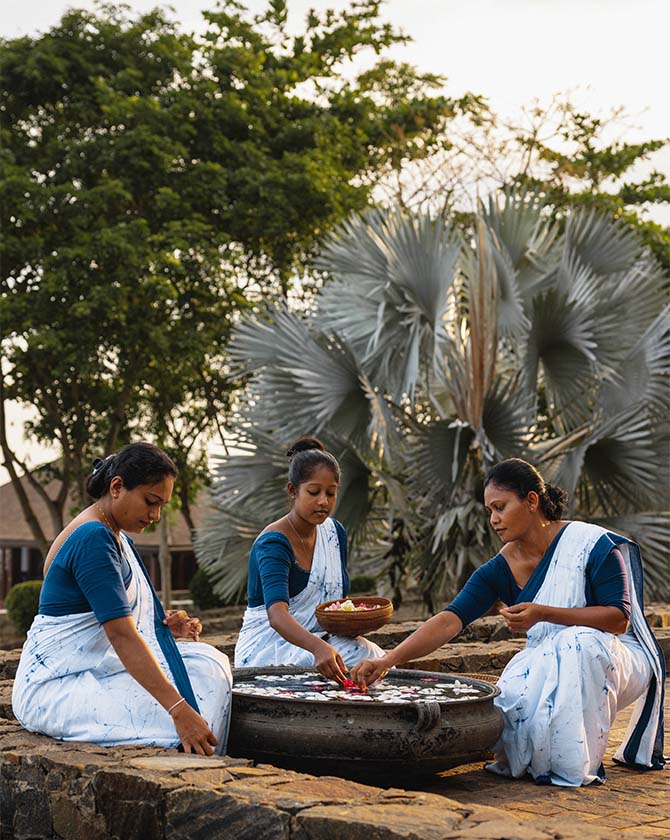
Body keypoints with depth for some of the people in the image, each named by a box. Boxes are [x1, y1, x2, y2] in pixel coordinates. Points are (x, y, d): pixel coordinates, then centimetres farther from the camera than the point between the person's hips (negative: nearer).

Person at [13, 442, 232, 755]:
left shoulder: (114, 536, 15)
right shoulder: (93, 538, -19)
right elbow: (121, 635, -27)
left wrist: (163, 623, 0)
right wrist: (179, 710, -33)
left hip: (90, 670, 10)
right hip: (55, 688, -10)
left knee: (208, 662, -6)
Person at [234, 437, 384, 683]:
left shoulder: (334, 532, 7)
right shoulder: (272, 544, -18)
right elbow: (277, 615, -35)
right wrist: (319, 648, -53)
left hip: (317, 639, 7)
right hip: (267, 646, -7)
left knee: (369, 653, -23)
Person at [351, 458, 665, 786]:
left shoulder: (591, 544, -16)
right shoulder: (499, 570, -5)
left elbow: (619, 619, -18)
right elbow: (450, 620, -15)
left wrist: (544, 614, -30)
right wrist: (388, 660, -30)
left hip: (617, 654, -3)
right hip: (548, 660, 3)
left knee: (577, 645, -36)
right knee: (511, 695, -27)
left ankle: (575, 765, -21)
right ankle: (533, 758, 4)